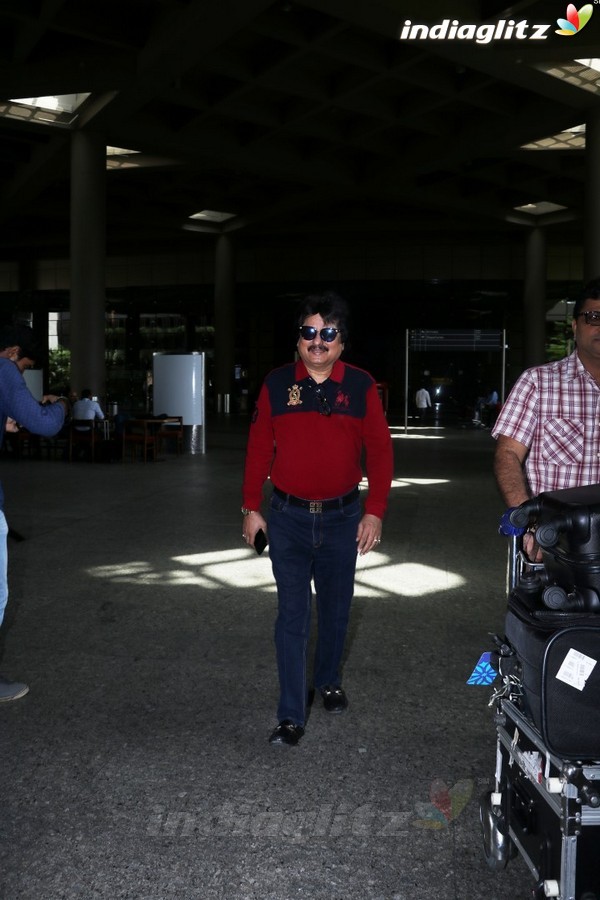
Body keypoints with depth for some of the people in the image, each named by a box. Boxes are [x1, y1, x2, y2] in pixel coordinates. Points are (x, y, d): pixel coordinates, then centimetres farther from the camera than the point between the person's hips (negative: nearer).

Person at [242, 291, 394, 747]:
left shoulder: (361, 386, -3)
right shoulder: (277, 383, -2)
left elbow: (380, 451, -1)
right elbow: (259, 448, 2)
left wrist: (375, 512, -5)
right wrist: (252, 508, 2)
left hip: (342, 517, 1)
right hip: (288, 517, -1)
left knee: (336, 609, 16)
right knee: (293, 615, 1)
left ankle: (329, 681, 41)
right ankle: (292, 716, 8)